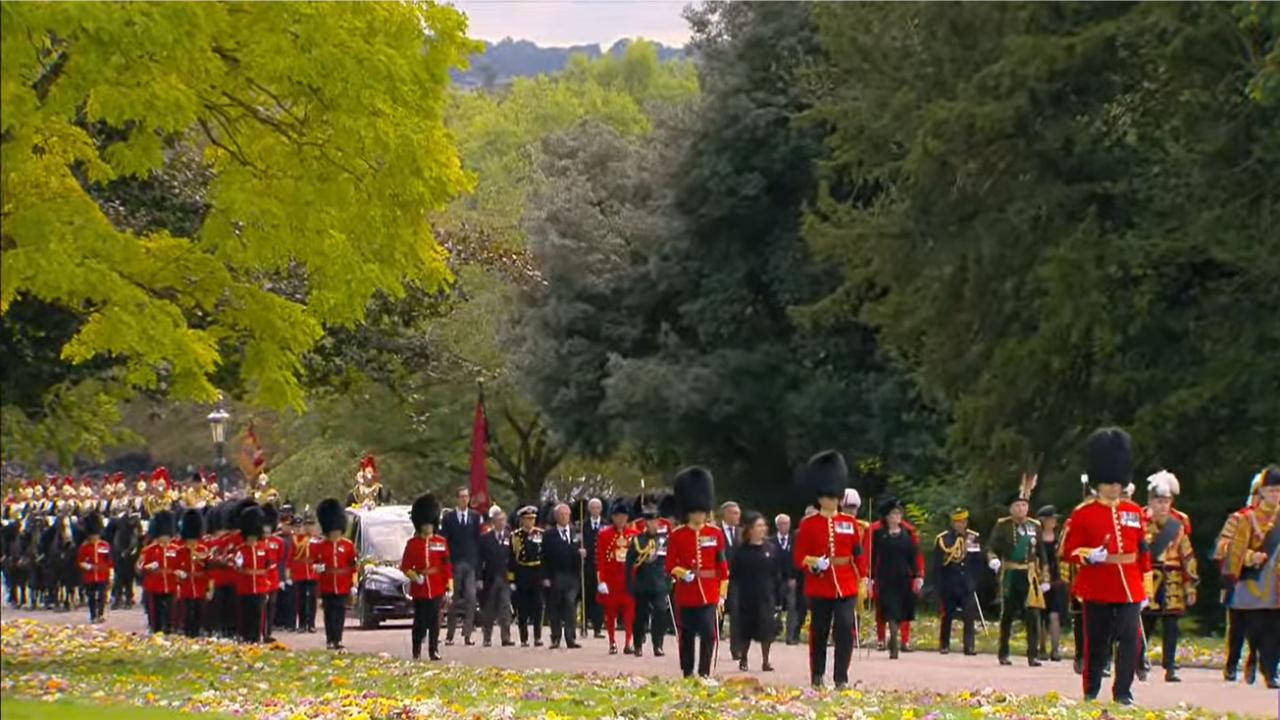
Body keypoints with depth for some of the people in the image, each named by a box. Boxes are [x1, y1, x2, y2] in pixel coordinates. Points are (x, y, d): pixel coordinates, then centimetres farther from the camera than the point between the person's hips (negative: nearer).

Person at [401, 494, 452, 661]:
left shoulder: (441, 542, 6)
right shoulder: (412, 544, 3)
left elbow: (447, 566, 5)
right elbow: (405, 566, 4)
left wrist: (449, 587, 1)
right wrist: (415, 577, -14)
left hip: (437, 589, 1)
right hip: (419, 589, -1)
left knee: (434, 621, -1)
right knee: (420, 622, 1)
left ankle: (434, 650, 5)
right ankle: (416, 652, 10)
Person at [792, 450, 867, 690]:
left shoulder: (850, 523, 8)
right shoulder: (808, 524, 1)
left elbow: (859, 554, 10)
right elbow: (799, 557, 0)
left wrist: (862, 581, 5)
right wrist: (813, 563, -20)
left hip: (846, 586, 1)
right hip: (819, 585, -1)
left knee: (845, 629, -10)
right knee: (819, 632, 5)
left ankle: (841, 677, -4)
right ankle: (817, 676, 18)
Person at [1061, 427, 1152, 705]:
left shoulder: (1134, 512, 10)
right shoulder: (1082, 513, 0)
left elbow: (1143, 551, 13)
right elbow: (1069, 550, 0)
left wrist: (1146, 588, 11)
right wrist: (1089, 555, -20)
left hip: (1128, 587, 3)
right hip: (1097, 587, -2)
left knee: (1130, 638, -6)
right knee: (1096, 641, 4)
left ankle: (1123, 692, -1)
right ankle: (1091, 691, 16)